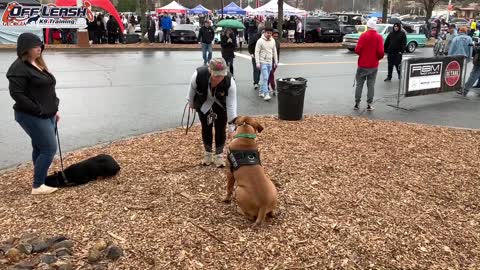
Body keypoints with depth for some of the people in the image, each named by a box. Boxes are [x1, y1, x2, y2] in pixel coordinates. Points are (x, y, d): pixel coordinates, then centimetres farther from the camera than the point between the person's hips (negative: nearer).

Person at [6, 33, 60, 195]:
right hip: (33, 117, -9)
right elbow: (16, 93, -20)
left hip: (47, 115, 9)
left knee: (40, 149, 15)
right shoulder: (19, 68, -14)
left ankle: (40, 181, 25)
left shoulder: (38, 63, 15)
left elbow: (49, 89, 20)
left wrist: (54, 109, 14)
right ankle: (37, 186, 3)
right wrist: (38, 110, -19)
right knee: (49, 149, -8)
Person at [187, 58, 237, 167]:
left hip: (221, 105, 0)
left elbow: (231, 105, -33)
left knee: (220, 129, 0)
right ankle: (208, 153, 25)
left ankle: (219, 154, 18)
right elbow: (192, 89, -13)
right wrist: (191, 104, 3)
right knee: (206, 128, 6)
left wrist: (232, 126, -34)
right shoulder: (198, 75, -36)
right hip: (204, 104, 1)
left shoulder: (229, 81, -38)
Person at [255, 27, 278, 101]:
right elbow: (257, 52, -10)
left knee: (265, 78, 11)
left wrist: (276, 62, 14)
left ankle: (261, 92, 23)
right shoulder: (260, 41, -9)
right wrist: (258, 63, -15)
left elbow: (274, 51, 15)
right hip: (263, 62, -6)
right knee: (265, 78, -13)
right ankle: (266, 94, -14)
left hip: (270, 62, 6)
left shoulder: (272, 41, 7)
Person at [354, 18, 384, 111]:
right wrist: (377, 58, 10)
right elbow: (381, 52, -11)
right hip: (374, 65, 1)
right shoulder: (379, 37, -5)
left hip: (362, 64, -1)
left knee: (359, 84, 8)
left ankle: (357, 103, 11)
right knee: (371, 85, 7)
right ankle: (369, 104, 7)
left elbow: (357, 50, -13)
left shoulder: (363, 36, -8)